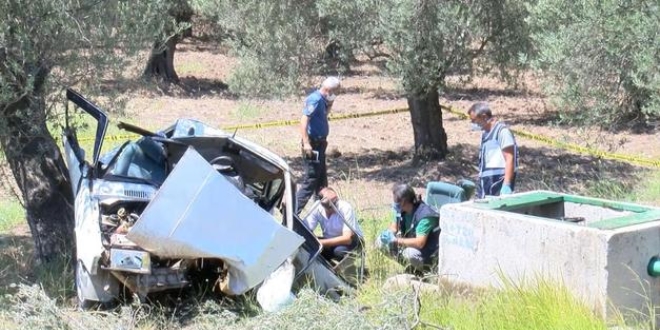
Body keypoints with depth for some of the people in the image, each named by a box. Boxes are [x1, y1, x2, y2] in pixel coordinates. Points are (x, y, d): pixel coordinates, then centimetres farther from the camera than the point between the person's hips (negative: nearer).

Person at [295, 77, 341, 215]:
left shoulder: (322, 100, 11)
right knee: (311, 180, -9)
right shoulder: (315, 99, -17)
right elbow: (304, 120, -25)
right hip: (313, 145, -10)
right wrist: (306, 143, -31)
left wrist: (329, 105, 9)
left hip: (320, 143, 10)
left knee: (321, 179, 19)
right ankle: (294, 212, -9)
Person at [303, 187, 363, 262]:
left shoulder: (345, 208, -28)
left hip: (351, 240, -4)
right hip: (330, 240, 4)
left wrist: (321, 242, -38)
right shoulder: (317, 209, -17)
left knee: (339, 250, -37)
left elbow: (347, 238, -33)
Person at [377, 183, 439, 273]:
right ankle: (409, 265, 6)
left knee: (410, 253, -40)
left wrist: (397, 240, -35)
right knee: (381, 241, -1)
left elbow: (420, 243, -36)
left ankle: (420, 270, -5)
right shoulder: (401, 210, -6)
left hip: (428, 256, -8)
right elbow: (394, 227, 9)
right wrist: (388, 233, -15)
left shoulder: (425, 215, -29)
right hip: (409, 246, 8)